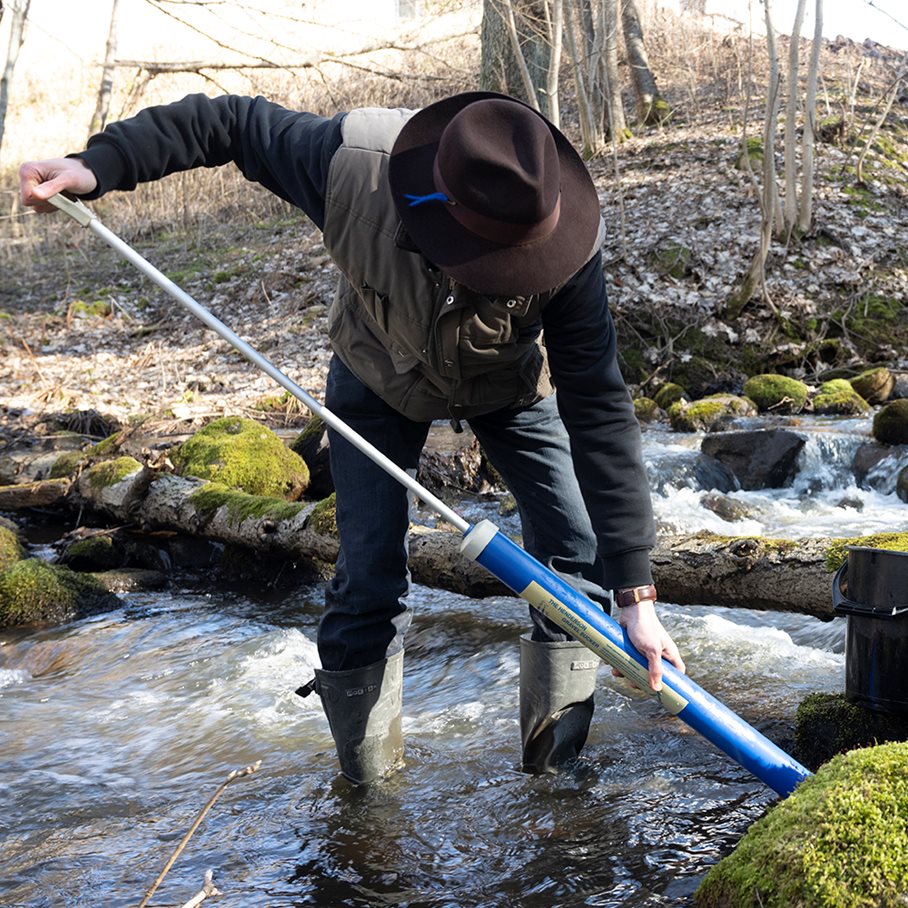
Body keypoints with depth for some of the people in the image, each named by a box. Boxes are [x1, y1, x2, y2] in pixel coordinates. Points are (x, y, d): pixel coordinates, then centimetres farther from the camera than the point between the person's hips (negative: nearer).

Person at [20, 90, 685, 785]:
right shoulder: (353, 165, -41)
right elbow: (232, 123, -21)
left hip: (511, 388, 1)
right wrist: (98, 166, -28)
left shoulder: (570, 242, -39)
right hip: (379, 380, 0)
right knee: (369, 579, -4)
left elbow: (601, 414, -36)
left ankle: (558, 754, 11)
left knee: (577, 551, -8)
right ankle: (368, 784, 15)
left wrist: (635, 591, -36)